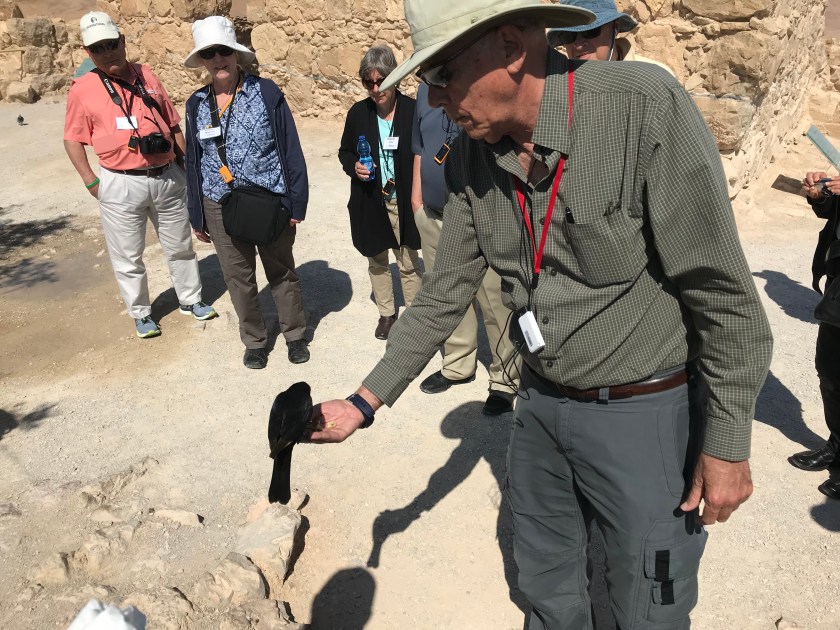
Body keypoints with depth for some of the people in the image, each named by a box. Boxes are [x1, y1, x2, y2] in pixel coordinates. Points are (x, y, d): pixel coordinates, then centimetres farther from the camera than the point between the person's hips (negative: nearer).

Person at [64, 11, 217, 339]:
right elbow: (72, 139, 2)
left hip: (167, 177, 3)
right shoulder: (83, 89, -3)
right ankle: (141, 314, 25)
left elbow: (173, 125, 12)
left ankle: (190, 299, 35)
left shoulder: (146, 76, 6)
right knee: (128, 258, 7)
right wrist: (91, 181, -6)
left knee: (180, 247, 17)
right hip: (121, 185, -3)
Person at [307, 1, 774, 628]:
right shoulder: (472, 159, -5)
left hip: (644, 413, -5)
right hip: (542, 403, 6)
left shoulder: (647, 109, -24)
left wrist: (728, 445, -13)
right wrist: (364, 403, 0)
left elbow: (726, 296, -19)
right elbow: (445, 295, 3)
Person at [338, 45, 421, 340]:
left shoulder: (412, 111, -12)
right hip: (370, 203, 4)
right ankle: (386, 313, 34)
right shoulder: (358, 113, -2)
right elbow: (344, 152, 11)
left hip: (404, 203, -3)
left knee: (409, 264, 7)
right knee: (377, 261, 16)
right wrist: (354, 167, -11)